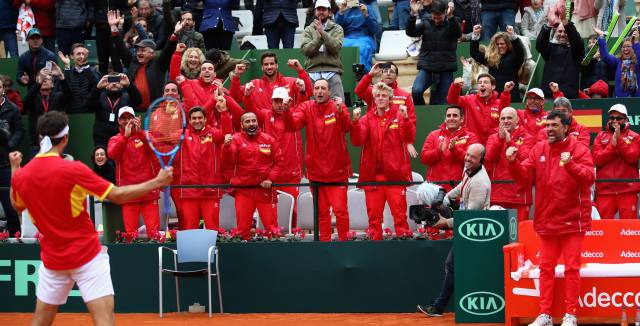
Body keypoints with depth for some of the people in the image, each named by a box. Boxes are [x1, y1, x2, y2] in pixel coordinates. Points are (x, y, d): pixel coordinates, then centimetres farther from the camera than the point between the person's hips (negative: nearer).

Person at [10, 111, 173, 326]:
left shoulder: (22, 176, -2)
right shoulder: (73, 170, -16)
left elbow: (18, 206, 21)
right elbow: (118, 195, -12)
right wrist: (157, 181, -3)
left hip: (52, 259, 5)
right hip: (87, 256, -5)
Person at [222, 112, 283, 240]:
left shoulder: (269, 140, 6)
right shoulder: (236, 139, 2)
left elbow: (278, 161, 9)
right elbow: (228, 162, -9)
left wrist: (270, 178, -5)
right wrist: (227, 146, -26)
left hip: (265, 189, 1)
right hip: (243, 190, -1)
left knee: (271, 226, 3)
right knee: (242, 229, 3)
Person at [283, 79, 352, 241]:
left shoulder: (338, 107, -3)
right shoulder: (306, 108, 2)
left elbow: (346, 128, -19)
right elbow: (292, 125, -13)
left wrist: (340, 112, -38)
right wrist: (287, 111, -32)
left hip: (337, 170, -2)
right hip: (316, 169, 2)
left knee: (340, 209, -6)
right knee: (321, 211, 10)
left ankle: (343, 241, 4)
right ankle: (324, 241, 18)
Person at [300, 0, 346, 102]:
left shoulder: (337, 29, 11)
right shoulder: (308, 30, 14)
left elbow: (336, 47, -5)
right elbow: (305, 50, 0)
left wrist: (323, 33, -13)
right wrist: (318, 37, -13)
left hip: (332, 71, -1)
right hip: (312, 71, 1)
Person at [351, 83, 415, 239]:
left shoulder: (399, 116, 6)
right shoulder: (367, 119, 9)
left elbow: (409, 138, -9)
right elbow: (357, 141, -3)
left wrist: (405, 118, -23)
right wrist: (355, 122, -18)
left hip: (395, 174, -2)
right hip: (372, 174, 2)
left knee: (399, 213, -4)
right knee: (373, 215, 4)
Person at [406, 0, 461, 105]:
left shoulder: (452, 23, 3)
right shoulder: (426, 23, 7)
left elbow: (458, 34, -18)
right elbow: (410, 32, -4)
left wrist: (451, 17, -36)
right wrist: (413, 14, -20)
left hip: (446, 70, 0)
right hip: (426, 67, 0)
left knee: (440, 103, -3)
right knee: (416, 91, -23)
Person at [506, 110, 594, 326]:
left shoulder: (579, 149, -5)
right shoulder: (538, 150, 6)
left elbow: (589, 177, -19)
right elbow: (525, 178, 2)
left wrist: (570, 165, -35)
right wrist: (513, 163, -15)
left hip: (572, 220, -4)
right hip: (547, 220, 4)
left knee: (571, 268, 0)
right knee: (546, 268, 7)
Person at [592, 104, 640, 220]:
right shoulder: (601, 136, 12)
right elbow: (597, 159, -1)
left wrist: (619, 140, -11)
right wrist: (613, 144, -10)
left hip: (628, 190, -1)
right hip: (604, 190, 1)